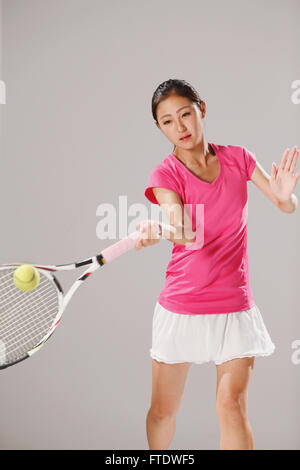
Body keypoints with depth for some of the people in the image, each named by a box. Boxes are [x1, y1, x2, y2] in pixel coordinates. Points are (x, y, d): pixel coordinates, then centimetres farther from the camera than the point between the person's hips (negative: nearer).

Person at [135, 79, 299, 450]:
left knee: (231, 406, -10)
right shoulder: (165, 175, -7)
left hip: (235, 307, 1)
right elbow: (187, 235, -24)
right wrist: (157, 232, -47)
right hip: (181, 308, -1)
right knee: (162, 412, 8)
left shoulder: (238, 158, 3)